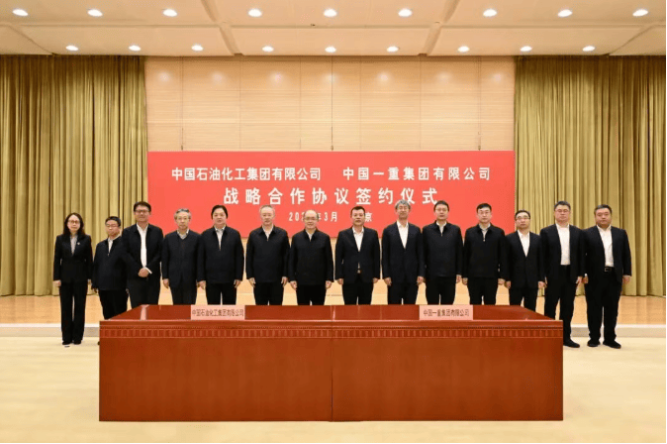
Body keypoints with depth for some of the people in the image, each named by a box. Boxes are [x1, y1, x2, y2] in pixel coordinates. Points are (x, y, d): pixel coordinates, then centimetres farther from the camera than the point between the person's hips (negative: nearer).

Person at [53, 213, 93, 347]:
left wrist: (90, 277, -4)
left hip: (80, 278, -1)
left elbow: (89, 259, 0)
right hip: (65, 278, 1)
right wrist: (56, 278, -3)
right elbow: (56, 259, 2)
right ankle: (67, 337, 14)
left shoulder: (86, 239, 0)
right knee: (66, 308, 6)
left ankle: (77, 337, 14)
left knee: (79, 307, 5)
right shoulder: (60, 239, 3)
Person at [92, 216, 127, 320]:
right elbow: (95, 266, 17)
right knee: (107, 315, 11)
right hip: (103, 288, 6)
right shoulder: (100, 246, 16)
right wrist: (95, 284, 9)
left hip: (119, 288, -6)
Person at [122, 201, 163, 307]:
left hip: (152, 277, 0)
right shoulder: (127, 232, 7)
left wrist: (148, 269, -11)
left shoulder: (157, 231, 8)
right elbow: (126, 254, -1)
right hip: (134, 277, 0)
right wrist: (138, 270, -11)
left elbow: (160, 252, 0)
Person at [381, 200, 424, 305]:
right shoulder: (388, 230, 2)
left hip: (412, 276, 2)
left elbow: (420, 254, 5)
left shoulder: (416, 230, 7)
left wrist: (421, 274, -2)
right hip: (394, 276, -1)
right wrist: (386, 275, -6)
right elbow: (385, 256, 0)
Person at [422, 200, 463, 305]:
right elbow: (423, 252, 2)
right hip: (432, 275, -1)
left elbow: (459, 253, 4)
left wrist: (459, 272, 1)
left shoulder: (456, 230, 4)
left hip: (450, 275, 1)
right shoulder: (426, 230, 2)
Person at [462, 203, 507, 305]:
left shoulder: (499, 232, 2)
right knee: (474, 305, 8)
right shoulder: (470, 232, 4)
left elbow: (503, 256, 2)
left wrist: (502, 276, -2)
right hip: (473, 276, 0)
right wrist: (464, 275, 0)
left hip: (492, 276, 0)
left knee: (490, 305, 8)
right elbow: (465, 255, 4)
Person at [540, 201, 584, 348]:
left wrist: (580, 274, 1)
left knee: (568, 307, 9)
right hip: (553, 275, -3)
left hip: (571, 274, 3)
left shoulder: (577, 232, 8)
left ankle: (566, 337, 18)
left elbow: (580, 255, 8)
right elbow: (542, 256, -3)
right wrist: (542, 276, -8)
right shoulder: (546, 232, -2)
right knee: (550, 307, 4)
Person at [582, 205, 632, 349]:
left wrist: (627, 273, 3)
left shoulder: (621, 233, 9)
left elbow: (626, 255, 9)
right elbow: (582, 256, -4)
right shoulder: (587, 234, -1)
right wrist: (583, 274, -10)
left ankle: (610, 338, 17)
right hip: (594, 277, -3)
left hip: (614, 276, 3)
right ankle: (594, 338, 13)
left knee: (612, 309, 8)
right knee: (594, 309, 4)